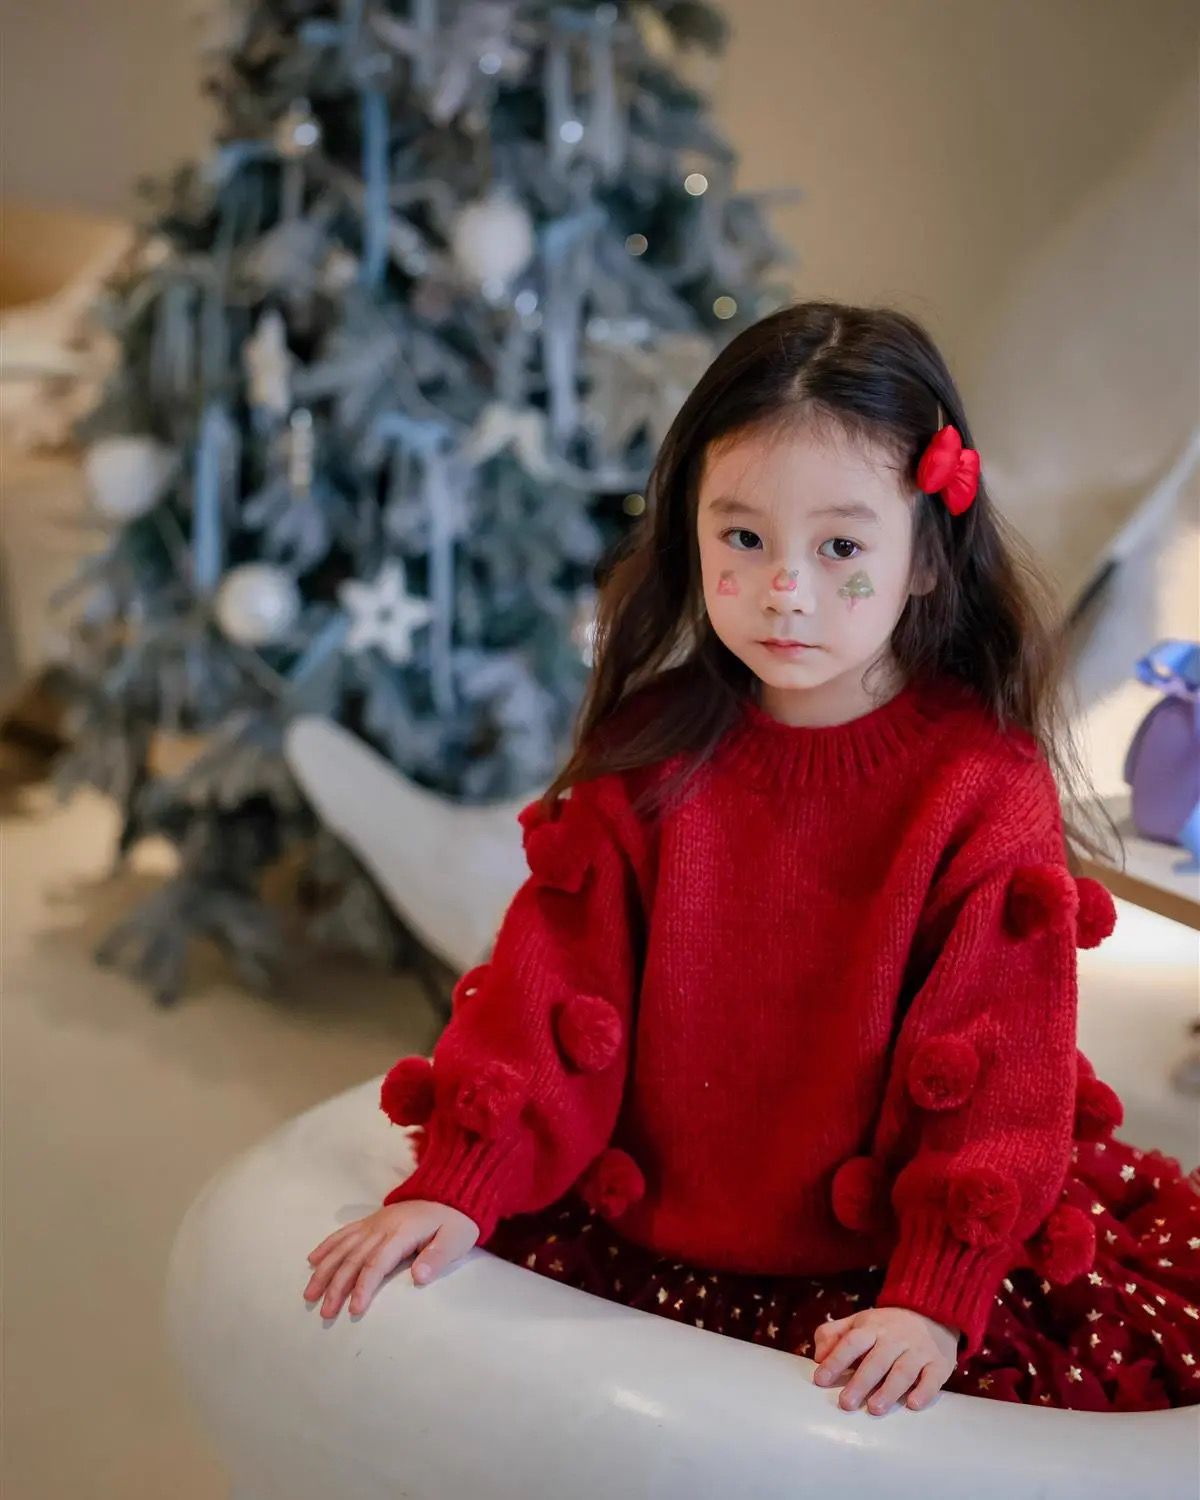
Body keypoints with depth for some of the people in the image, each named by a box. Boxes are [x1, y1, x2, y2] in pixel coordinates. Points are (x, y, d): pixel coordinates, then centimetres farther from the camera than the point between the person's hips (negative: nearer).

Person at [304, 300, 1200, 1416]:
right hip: (649, 1230, 3)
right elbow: (554, 981, -5)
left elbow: (997, 1058, -12)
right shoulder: (654, 750, -4)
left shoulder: (986, 787, -12)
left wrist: (936, 1297, -18)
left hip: (884, 1251, -2)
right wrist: (454, 1187, -12)